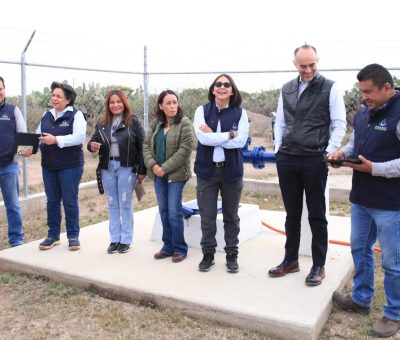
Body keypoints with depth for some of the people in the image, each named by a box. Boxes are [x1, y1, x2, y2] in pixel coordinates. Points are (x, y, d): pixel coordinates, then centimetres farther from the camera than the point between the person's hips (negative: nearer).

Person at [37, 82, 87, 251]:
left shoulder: (76, 114, -7)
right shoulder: (46, 115, 12)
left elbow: (79, 137, -19)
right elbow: (38, 135, 14)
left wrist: (56, 140, -23)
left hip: (70, 166, -5)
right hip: (48, 166, 6)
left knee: (70, 201, 3)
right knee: (52, 201, 12)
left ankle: (73, 236, 15)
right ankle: (53, 235, 23)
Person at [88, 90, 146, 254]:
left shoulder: (133, 122, -2)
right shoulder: (102, 124, 10)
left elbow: (142, 146, -5)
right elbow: (92, 142, 14)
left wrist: (142, 170, -9)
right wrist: (92, 146, -11)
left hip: (126, 168, -4)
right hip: (107, 168, 4)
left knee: (125, 204, 3)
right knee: (112, 205, 10)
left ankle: (126, 240, 14)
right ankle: (114, 239, 20)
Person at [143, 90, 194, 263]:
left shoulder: (184, 123, -7)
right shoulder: (156, 124, 11)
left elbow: (185, 149, -15)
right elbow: (146, 145, 11)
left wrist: (165, 168, -15)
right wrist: (153, 165, -7)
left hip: (176, 174, -6)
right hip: (158, 174, 6)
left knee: (174, 212, -5)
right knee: (163, 211, 11)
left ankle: (180, 249, 10)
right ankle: (168, 247, 23)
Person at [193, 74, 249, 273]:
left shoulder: (240, 113, 1)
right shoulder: (202, 111, 1)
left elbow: (241, 141, -12)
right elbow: (203, 138, -13)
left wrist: (213, 135, -13)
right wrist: (230, 134, -11)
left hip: (231, 170, 0)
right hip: (207, 170, 0)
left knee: (231, 215, 11)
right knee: (207, 216, 7)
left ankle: (232, 255, 24)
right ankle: (208, 254, 23)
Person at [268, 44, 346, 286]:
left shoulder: (330, 88, -2)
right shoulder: (286, 89, 11)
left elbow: (339, 124, -4)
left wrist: (330, 153, -12)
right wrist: (278, 150, 8)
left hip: (315, 159, -4)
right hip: (287, 160, 4)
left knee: (317, 215, 5)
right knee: (292, 213, 13)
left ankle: (319, 266, 19)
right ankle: (291, 260, 27)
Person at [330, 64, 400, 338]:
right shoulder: (363, 113, 8)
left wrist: (373, 168, -24)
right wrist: (343, 153, 1)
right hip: (361, 198, 8)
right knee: (360, 249, 20)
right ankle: (361, 299, 38)